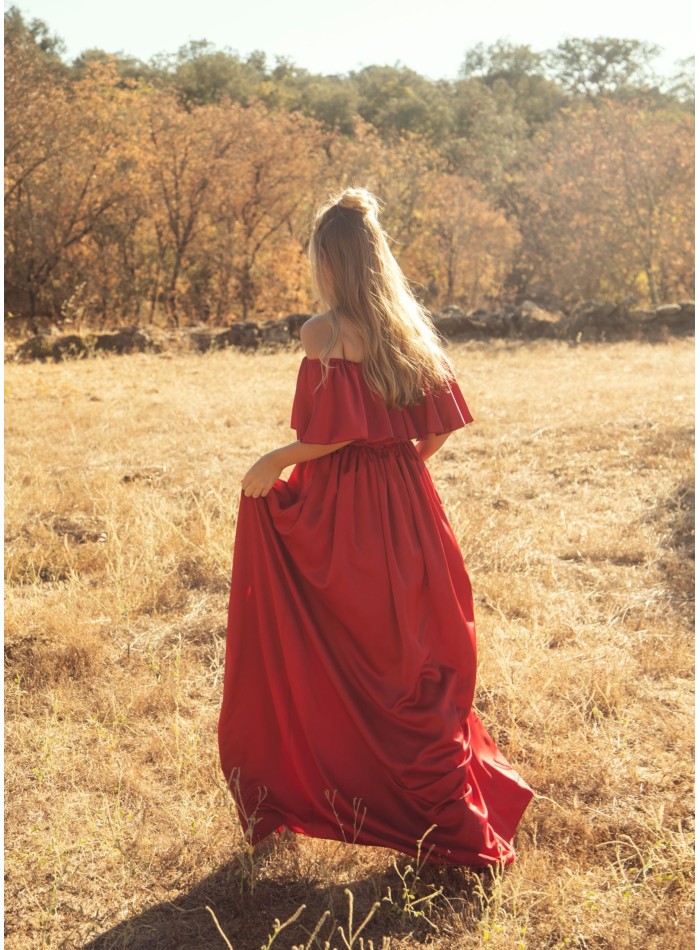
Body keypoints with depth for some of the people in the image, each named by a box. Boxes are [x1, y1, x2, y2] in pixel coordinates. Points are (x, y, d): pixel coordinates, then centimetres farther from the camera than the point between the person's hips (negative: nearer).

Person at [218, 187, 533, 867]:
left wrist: (275, 462, -5)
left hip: (342, 517, -6)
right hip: (406, 508, 7)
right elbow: (439, 426, 7)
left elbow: (333, 432, -20)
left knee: (349, 670, 6)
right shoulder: (409, 327, 7)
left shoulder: (325, 331, -13)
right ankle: (461, 821, 20)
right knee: (417, 664, 14)